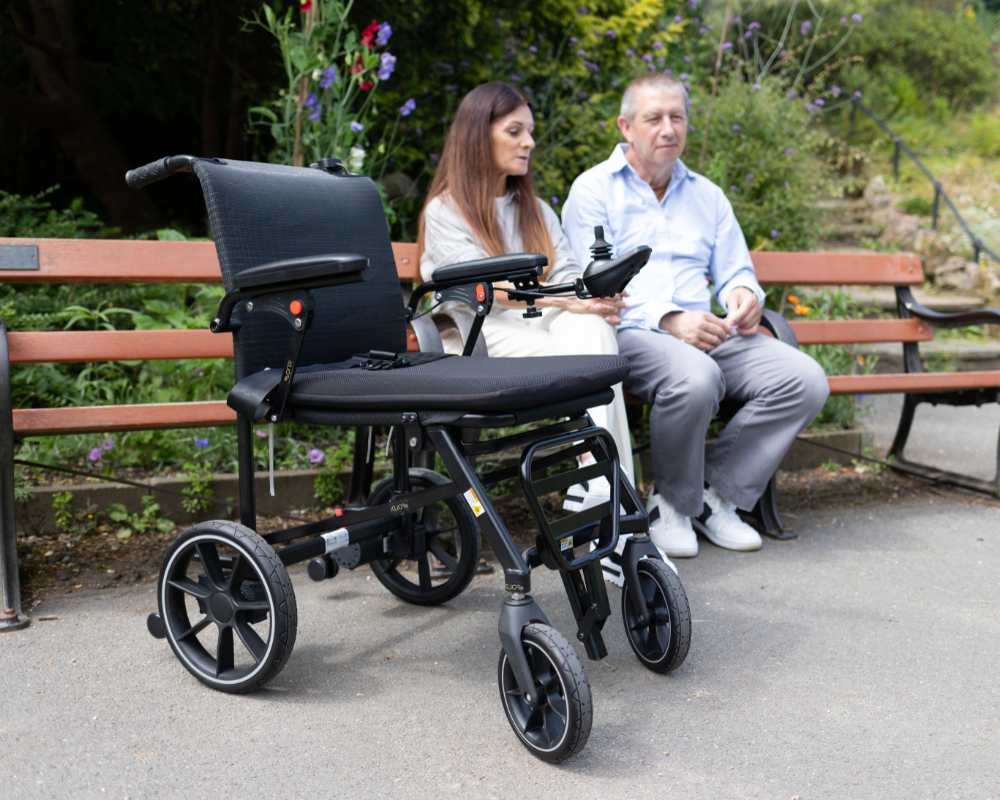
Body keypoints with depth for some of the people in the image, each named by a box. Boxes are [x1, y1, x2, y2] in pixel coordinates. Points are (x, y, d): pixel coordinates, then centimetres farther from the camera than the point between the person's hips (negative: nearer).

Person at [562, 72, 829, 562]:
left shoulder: (706, 195, 24)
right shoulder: (593, 189, 6)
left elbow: (735, 272, 23)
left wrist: (743, 294, -4)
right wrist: (669, 321, -19)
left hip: (709, 334, 6)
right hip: (628, 334, -5)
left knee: (804, 379, -17)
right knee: (695, 377, -38)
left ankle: (715, 491, -5)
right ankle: (671, 503, -10)